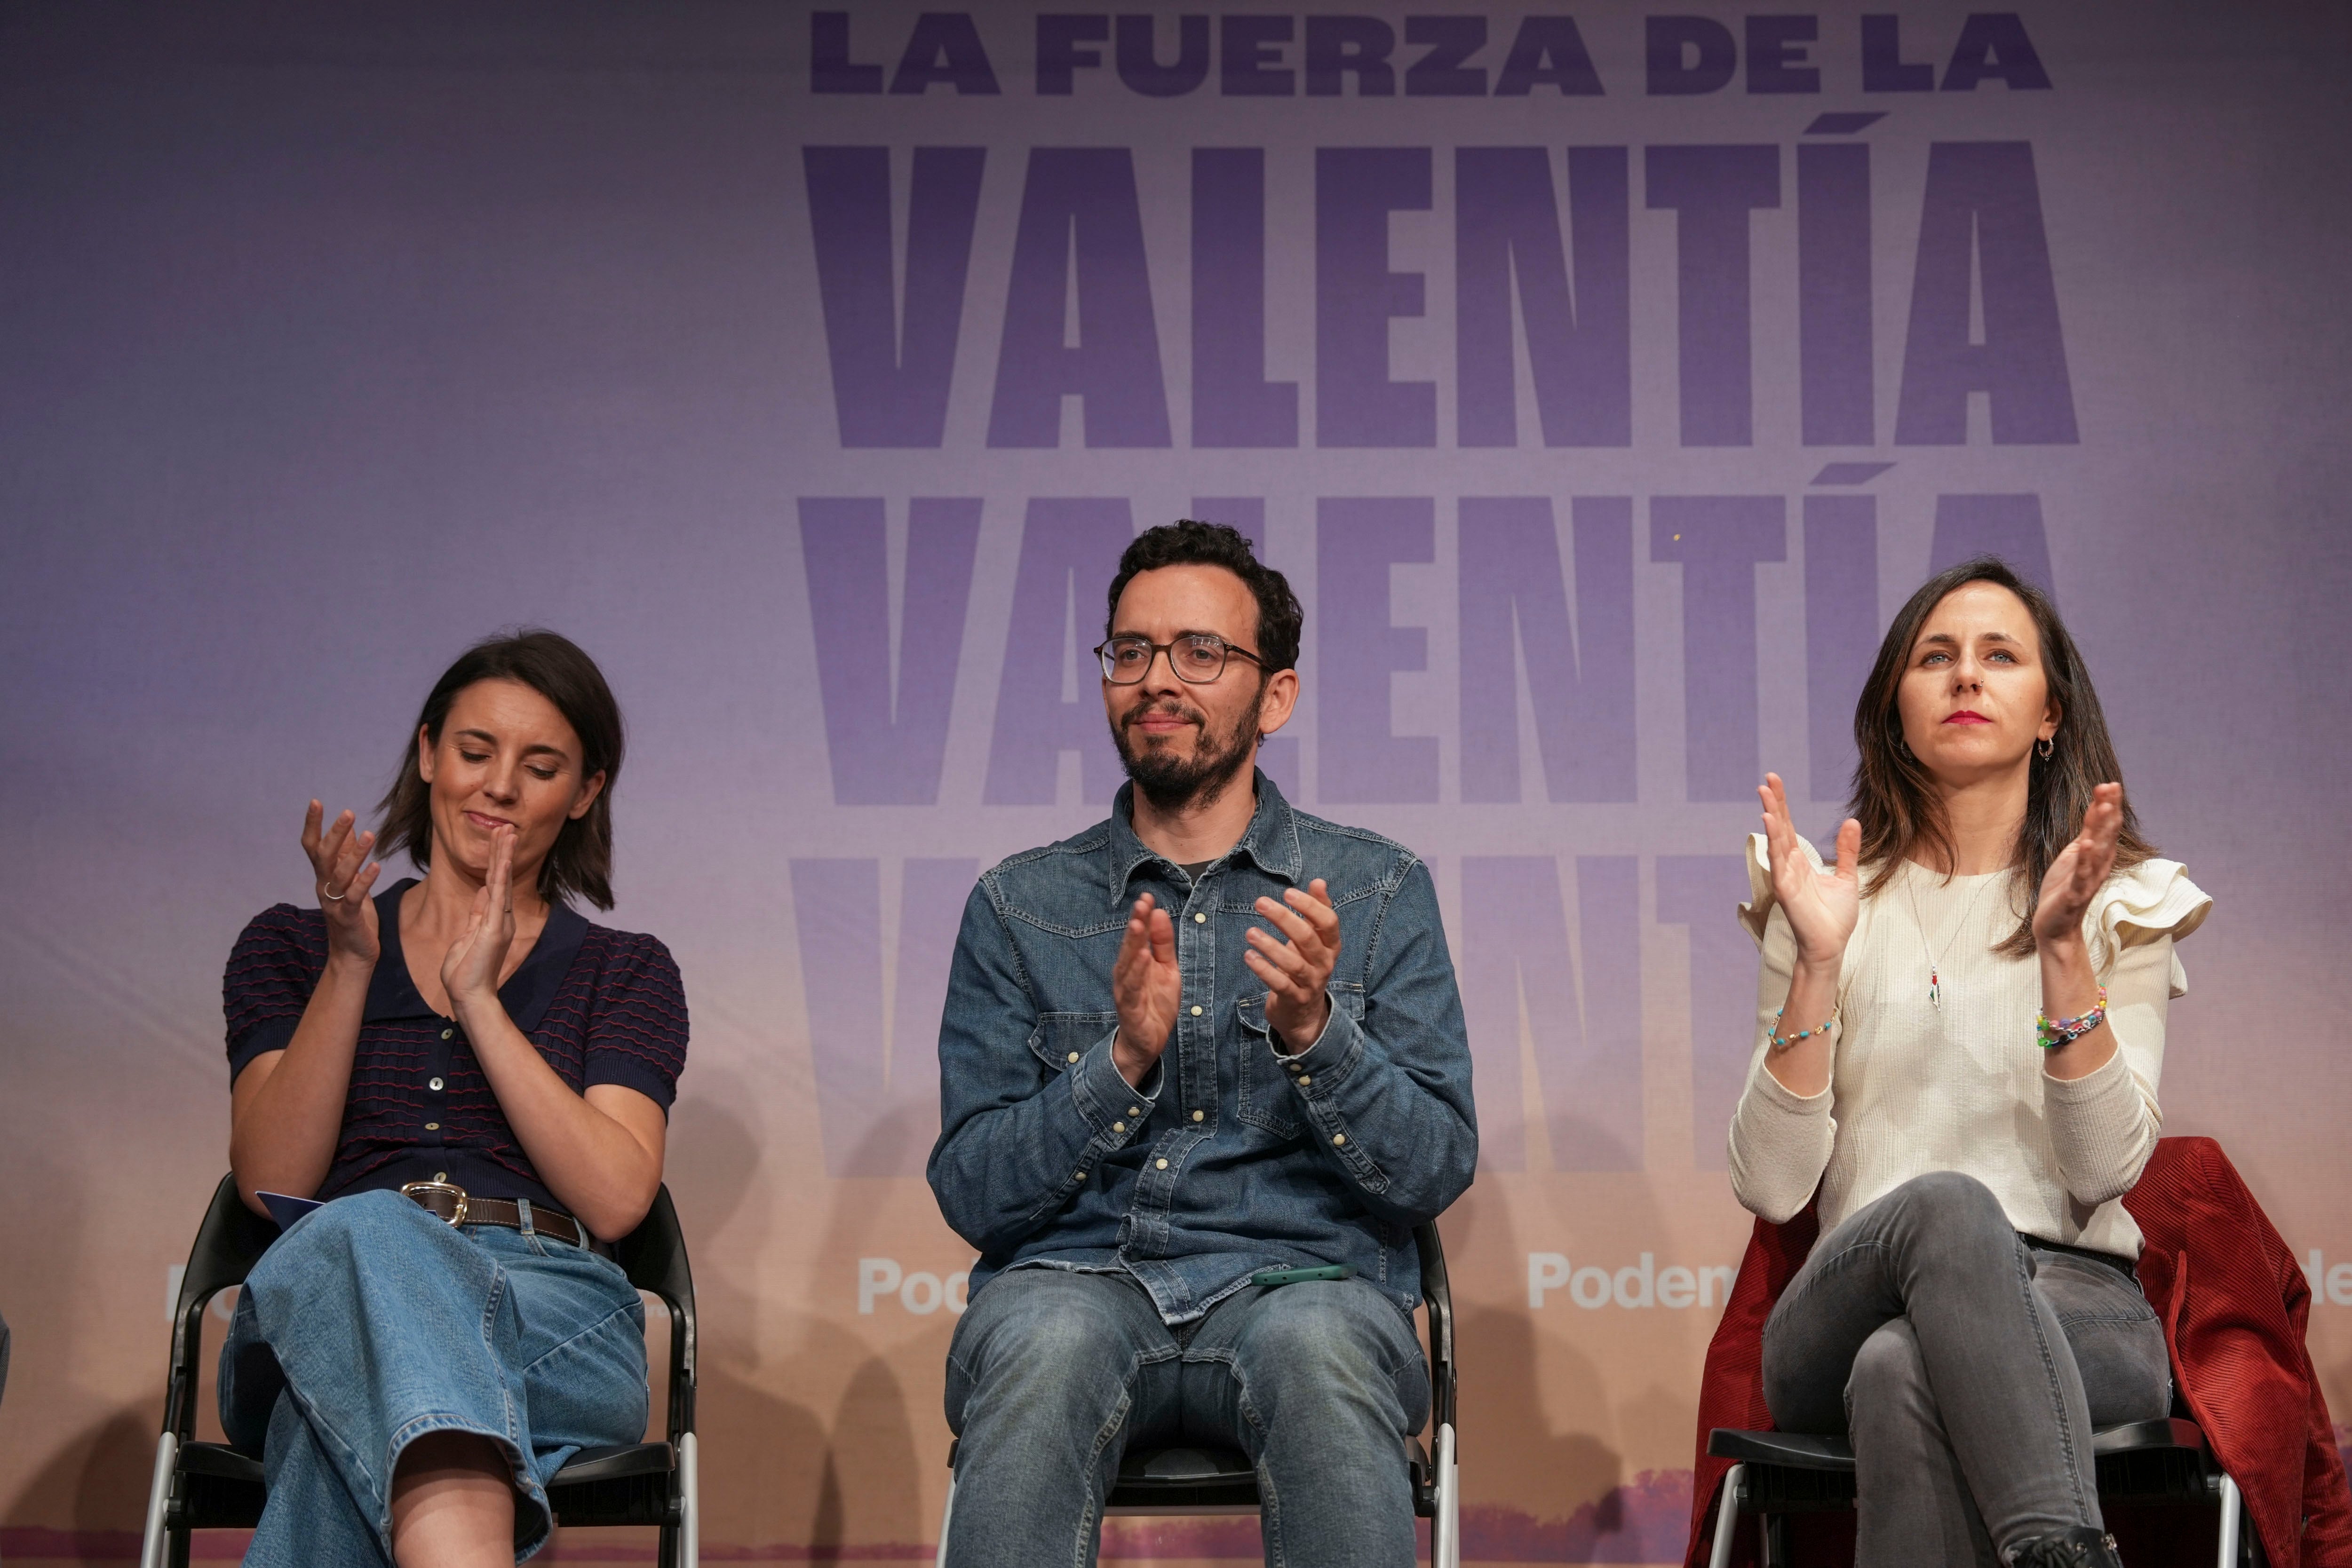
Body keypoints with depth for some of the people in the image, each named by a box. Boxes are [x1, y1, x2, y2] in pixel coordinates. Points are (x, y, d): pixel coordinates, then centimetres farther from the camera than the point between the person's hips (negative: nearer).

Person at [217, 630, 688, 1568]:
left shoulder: (625, 974, 20)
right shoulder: (291, 949, 21)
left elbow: (615, 1200, 1)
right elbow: (270, 1181, 5)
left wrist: (479, 1000, -1)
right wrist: (352, 966, -3)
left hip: (556, 1326, 0)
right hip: (316, 1289, 0)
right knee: (373, 1233, -40)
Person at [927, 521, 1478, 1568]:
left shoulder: (1378, 890, 10)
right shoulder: (1019, 905, 12)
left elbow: (1437, 1171, 2)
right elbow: (972, 1194, 4)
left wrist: (1314, 1035, -15)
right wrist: (1123, 1060, -11)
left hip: (1300, 1277, 0)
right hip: (1075, 1278, 1)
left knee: (1318, 1344, -36)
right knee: (1047, 1340, -35)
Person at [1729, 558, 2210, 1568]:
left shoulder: (2127, 904, 11)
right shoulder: (1841, 901, 12)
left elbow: (2105, 1168, -5)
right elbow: (1769, 1185, 0)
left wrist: (2062, 948, -14)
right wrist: (1818, 965, -10)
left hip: (2075, 1310, -1)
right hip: (1843, 1313, 1)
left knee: (1902, 1370, -38)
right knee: (1944, 1204, -37)